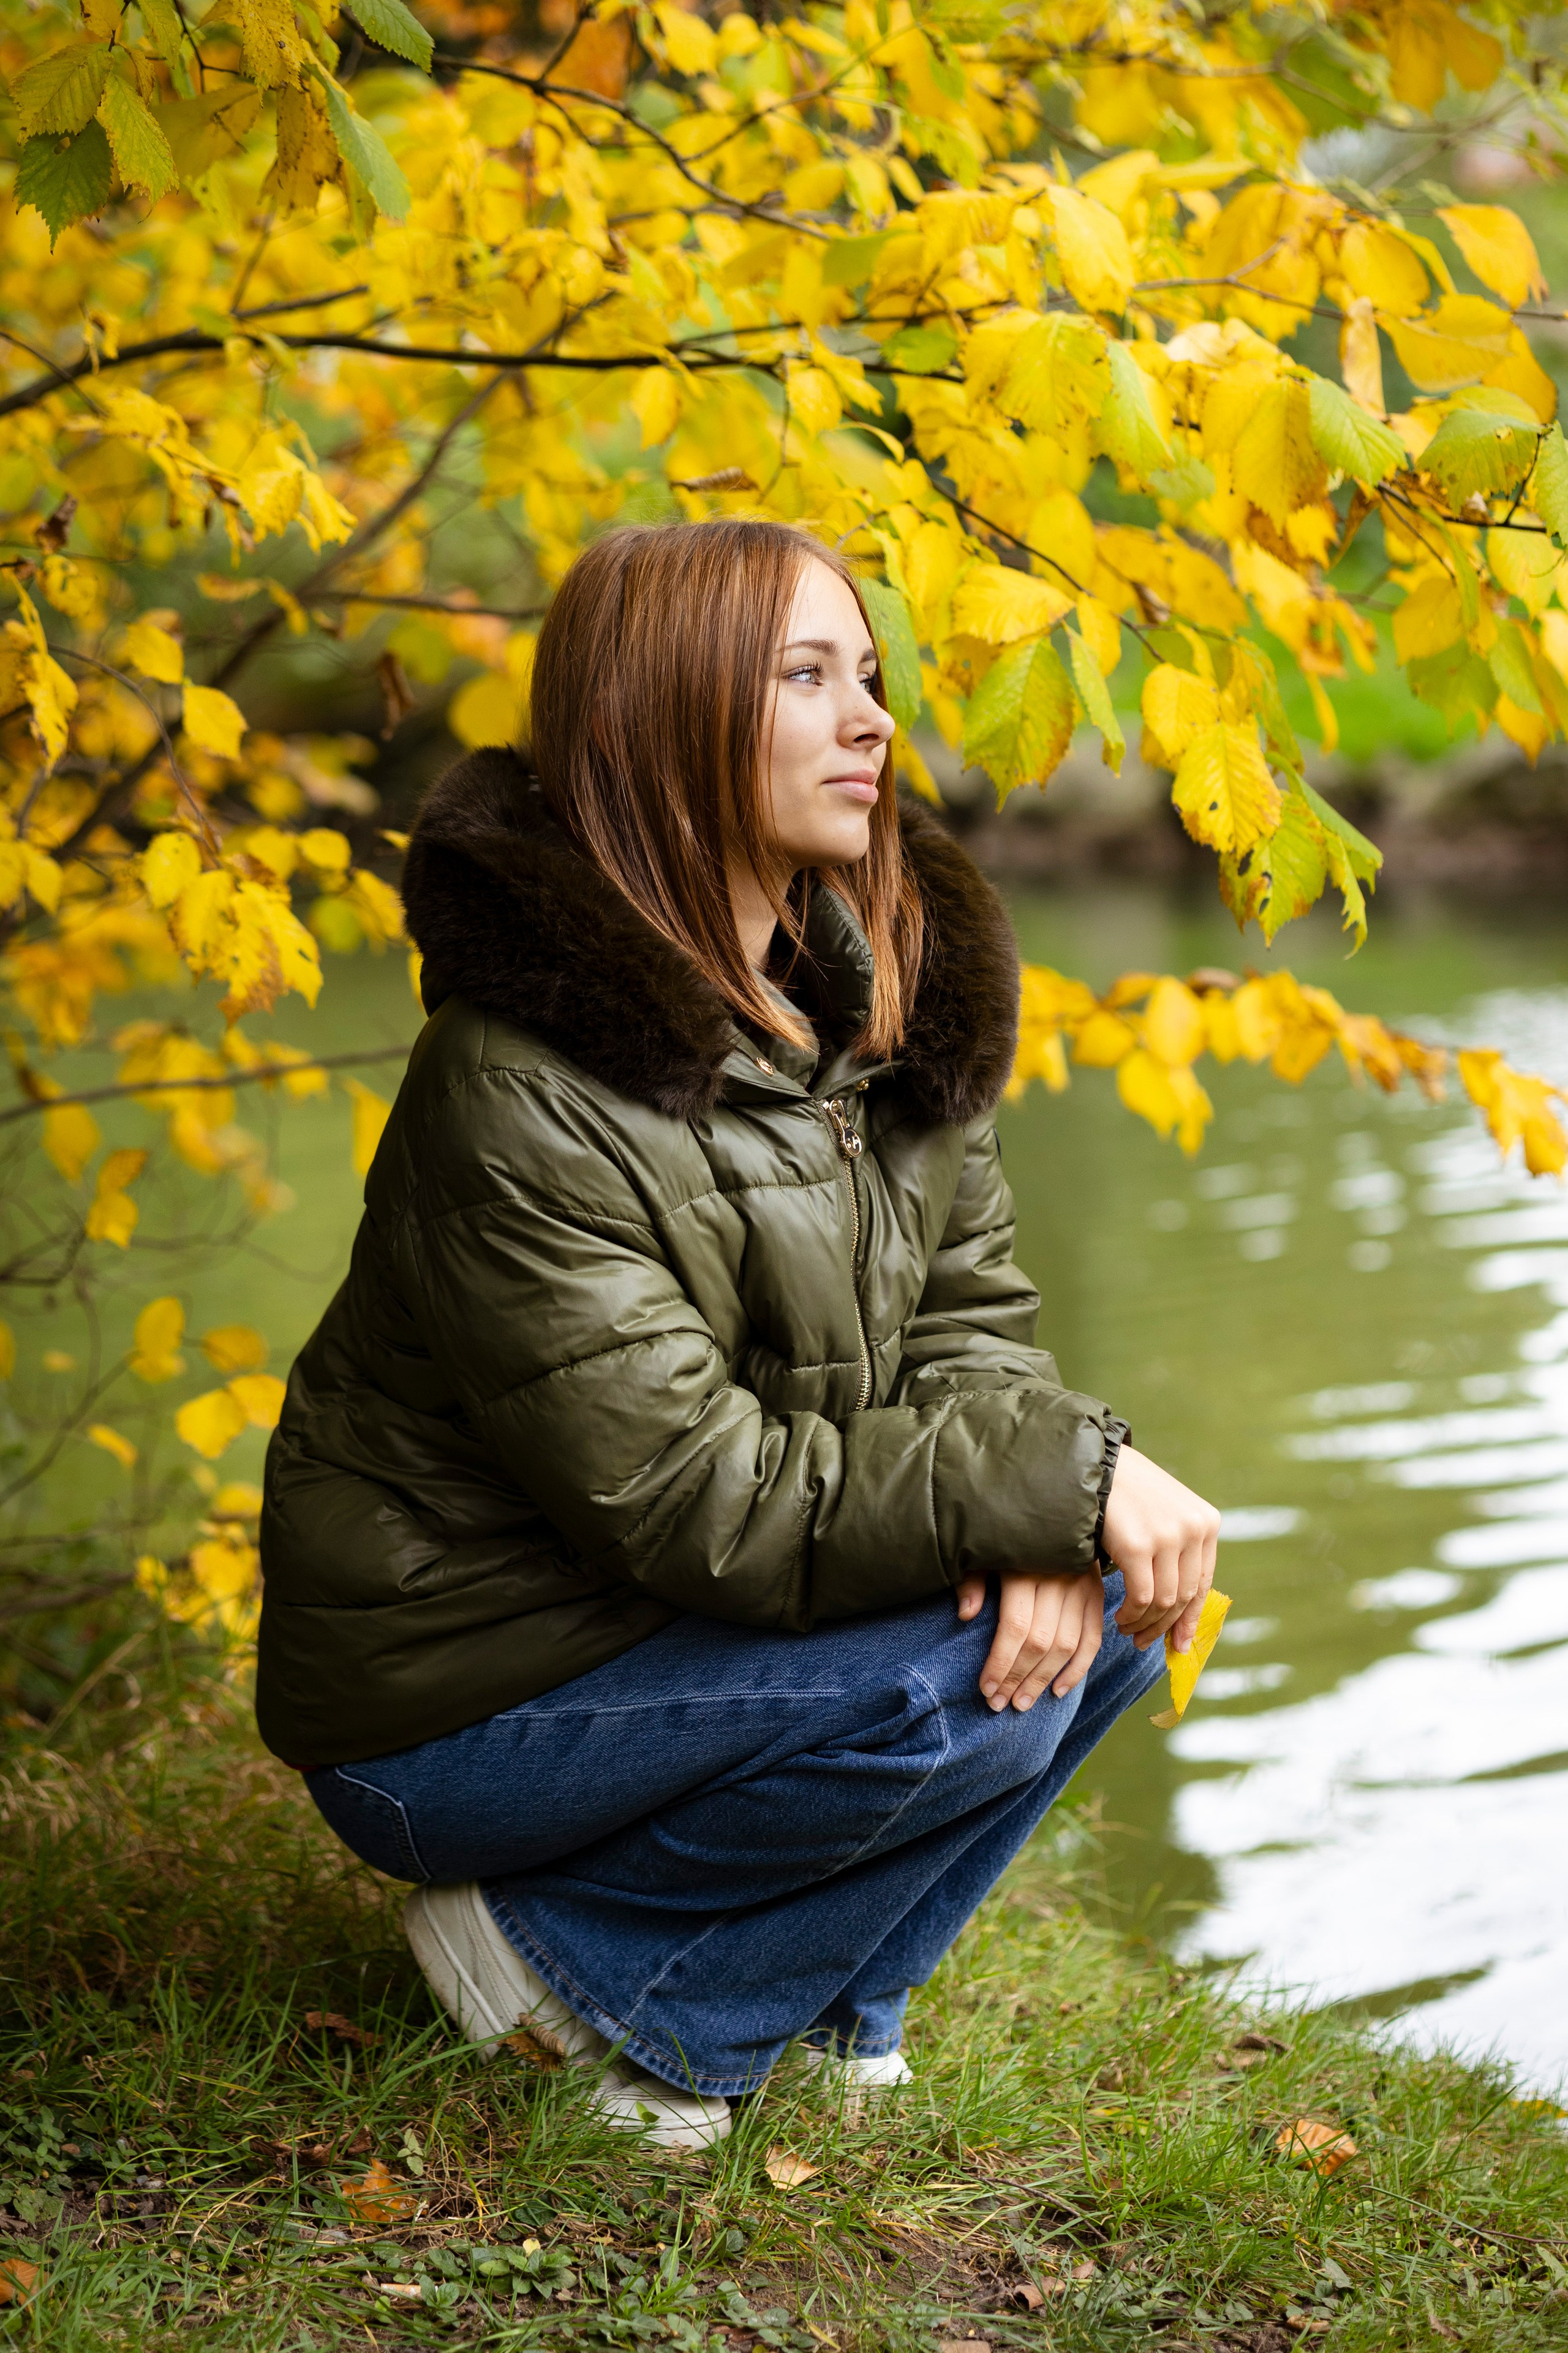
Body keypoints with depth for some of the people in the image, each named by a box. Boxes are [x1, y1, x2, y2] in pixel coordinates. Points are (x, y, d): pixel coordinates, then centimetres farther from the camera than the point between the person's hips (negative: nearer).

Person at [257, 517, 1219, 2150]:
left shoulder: (886, 989, -1)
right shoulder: (523, 1092, -27)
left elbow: (971, 1311, 1)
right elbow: (693, 1499, -29)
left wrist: (1047, 1531, -20)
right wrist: (1052, 1483, -29)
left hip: (691, 1630, 8)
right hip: (464, 1703, -8)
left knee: (1118, 1598, -7)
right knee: (963, 1690, -25)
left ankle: (825, 1988, 7)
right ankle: (572, 1963, -4)